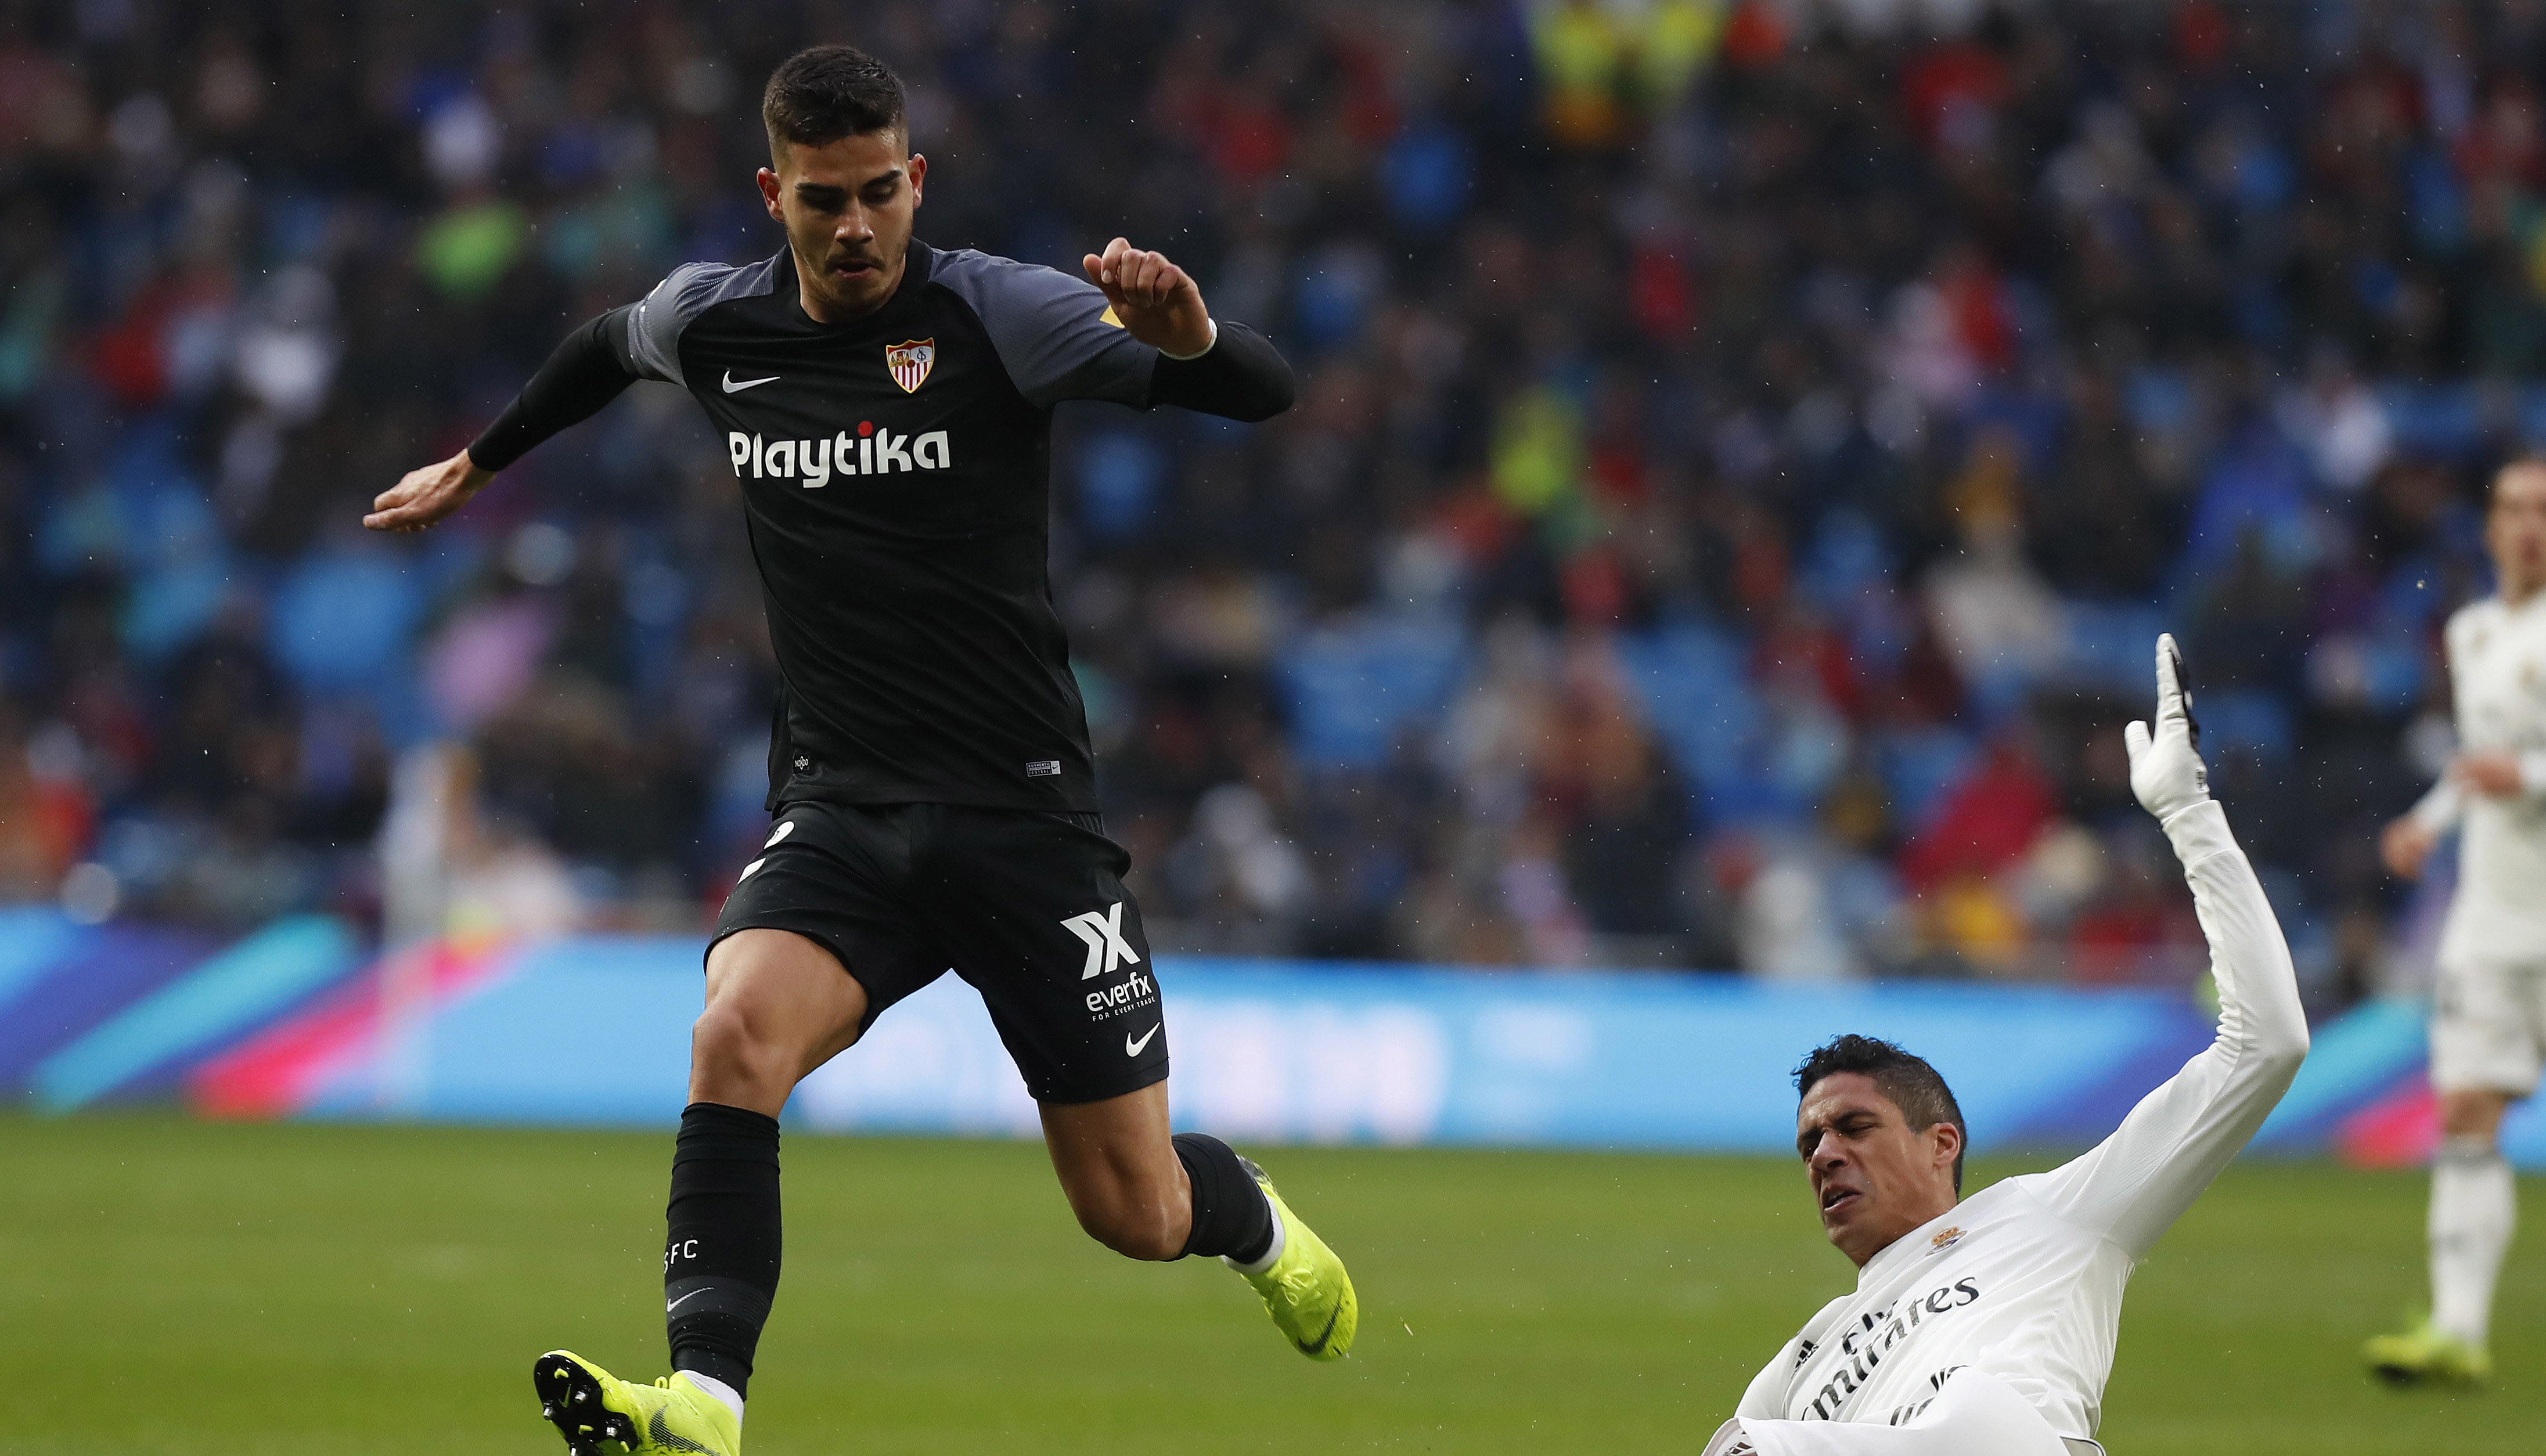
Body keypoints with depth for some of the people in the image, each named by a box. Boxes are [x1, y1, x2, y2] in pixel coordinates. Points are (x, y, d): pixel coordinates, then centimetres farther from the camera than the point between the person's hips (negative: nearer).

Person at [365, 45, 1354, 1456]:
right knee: (735, 1034, -30)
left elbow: (1263, 391, -17)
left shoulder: (991, 312, -10)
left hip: (1022, 811, -3)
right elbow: (608, 344, 31)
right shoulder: (713, 323, 4)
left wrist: (1186, 333, -38)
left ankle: (1253, 1221, 39)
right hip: (836, 811, 3)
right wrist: (477, 464, 40)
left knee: (1133, 1216, 2)